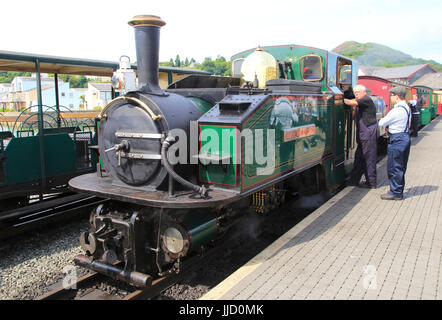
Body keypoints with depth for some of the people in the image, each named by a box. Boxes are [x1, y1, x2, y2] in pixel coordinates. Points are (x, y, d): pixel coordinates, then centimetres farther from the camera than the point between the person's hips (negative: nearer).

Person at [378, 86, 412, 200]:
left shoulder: (397, 110, -19)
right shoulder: (407, 108, 12)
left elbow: (381, 123, -11)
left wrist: (381, 119, 10)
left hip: (397, 140, -10)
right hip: (405, 137, 10)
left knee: (394, 167, -1)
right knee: (400, 167, 16)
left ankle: (395, 193, 5)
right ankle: (399, 191, 25)